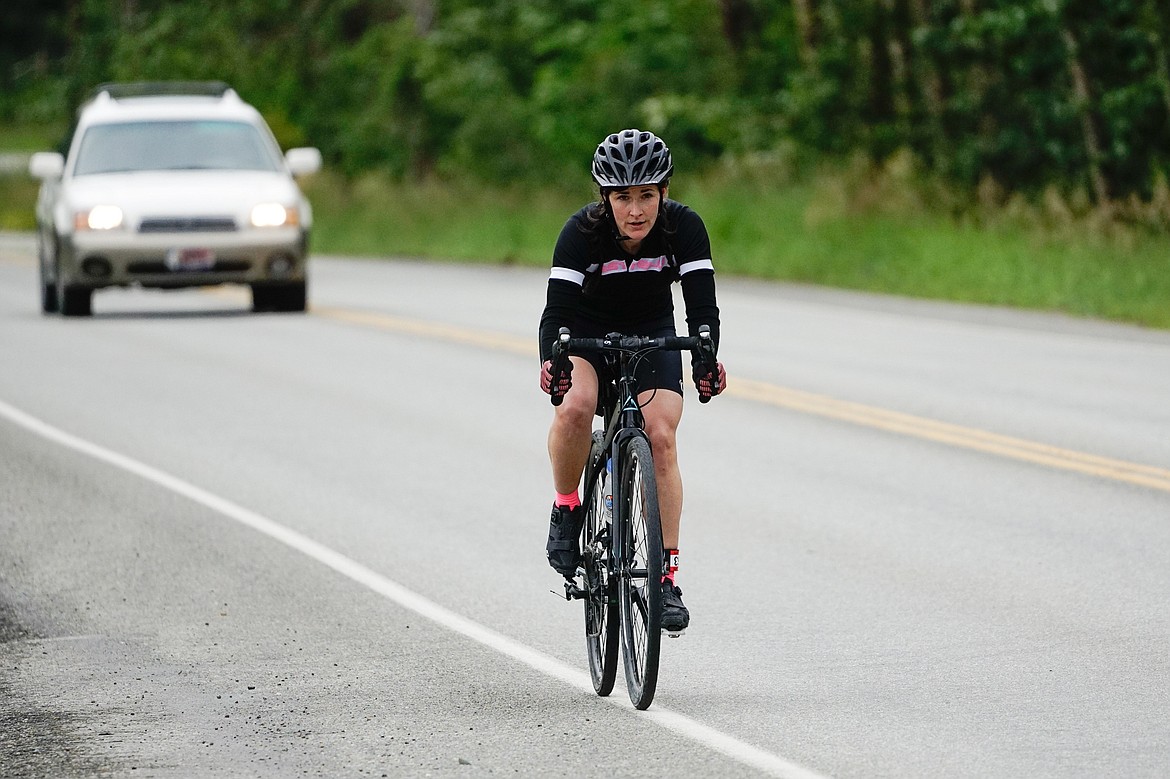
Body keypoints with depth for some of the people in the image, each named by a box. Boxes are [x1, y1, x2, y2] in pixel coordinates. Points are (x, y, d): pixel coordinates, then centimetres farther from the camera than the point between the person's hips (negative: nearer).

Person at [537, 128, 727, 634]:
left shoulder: (684, 227, -22)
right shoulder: (583, 231, -26)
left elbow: (702, 306, -28)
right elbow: (556, 311, -33)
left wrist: (705, 359, -47)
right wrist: (551, 363, -52)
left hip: (652, 337, 1)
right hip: (586, 334, -1)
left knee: (660, 436, -20)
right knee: (575, 406, -32)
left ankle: (667, 576, -16)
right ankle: (566, 511, -8)